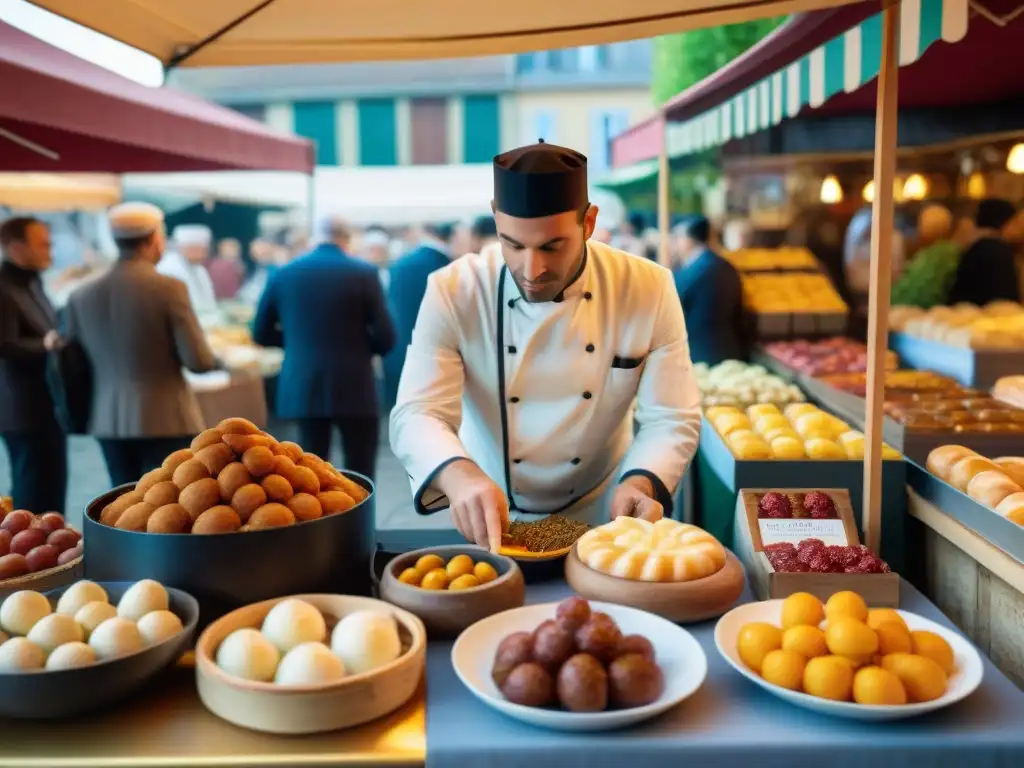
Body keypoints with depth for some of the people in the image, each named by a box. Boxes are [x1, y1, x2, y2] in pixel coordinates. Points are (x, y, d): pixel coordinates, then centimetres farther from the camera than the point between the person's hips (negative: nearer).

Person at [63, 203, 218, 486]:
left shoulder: (82, 296, 2)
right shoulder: (169, 288, -12)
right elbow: (198, 361, -13)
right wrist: (217, 357, 8)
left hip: (109, 421, 5)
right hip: (166, 419, -5)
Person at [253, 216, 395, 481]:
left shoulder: (283, 273, 4)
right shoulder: (364, 273, -6)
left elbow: (261, 334, 10)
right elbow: (385, 338, -9)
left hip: (302, 387, 4)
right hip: (353, 386, -3)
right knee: (360, 478, 6)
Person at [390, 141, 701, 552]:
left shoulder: (649, 289, -13)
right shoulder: (452, 292, -16)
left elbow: (671, 420, -10)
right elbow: (417, 415, -21)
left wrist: (641, 483, -30)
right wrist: (460, 476, -42)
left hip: (599, 519, 0)